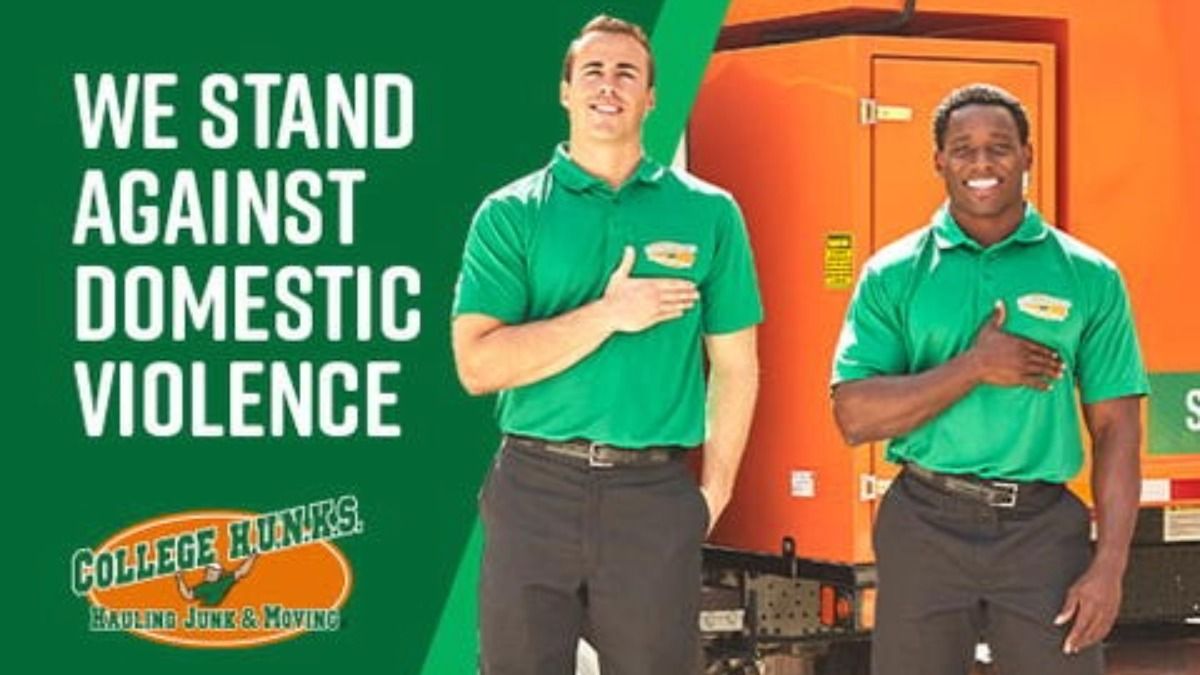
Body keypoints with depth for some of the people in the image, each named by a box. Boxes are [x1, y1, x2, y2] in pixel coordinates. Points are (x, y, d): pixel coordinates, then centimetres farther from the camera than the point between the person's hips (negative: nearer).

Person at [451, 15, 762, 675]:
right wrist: (607, 314, -12)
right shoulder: (510, 214, 2)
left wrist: (713, 492, 2)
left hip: (655, 496, 0)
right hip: (535, 489, 0)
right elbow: (477, 364, -7)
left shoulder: (708, 213, 5)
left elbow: (735, 366, 8)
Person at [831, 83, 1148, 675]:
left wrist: (1109, 566, -6)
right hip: (925, 527, 0)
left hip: (1044, 532, 0)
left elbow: (1115, 428, 2)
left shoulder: (1089, 277, 3)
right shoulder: (892, 276, 2)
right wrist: (973, 368, -14)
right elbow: (854, 417, -6)